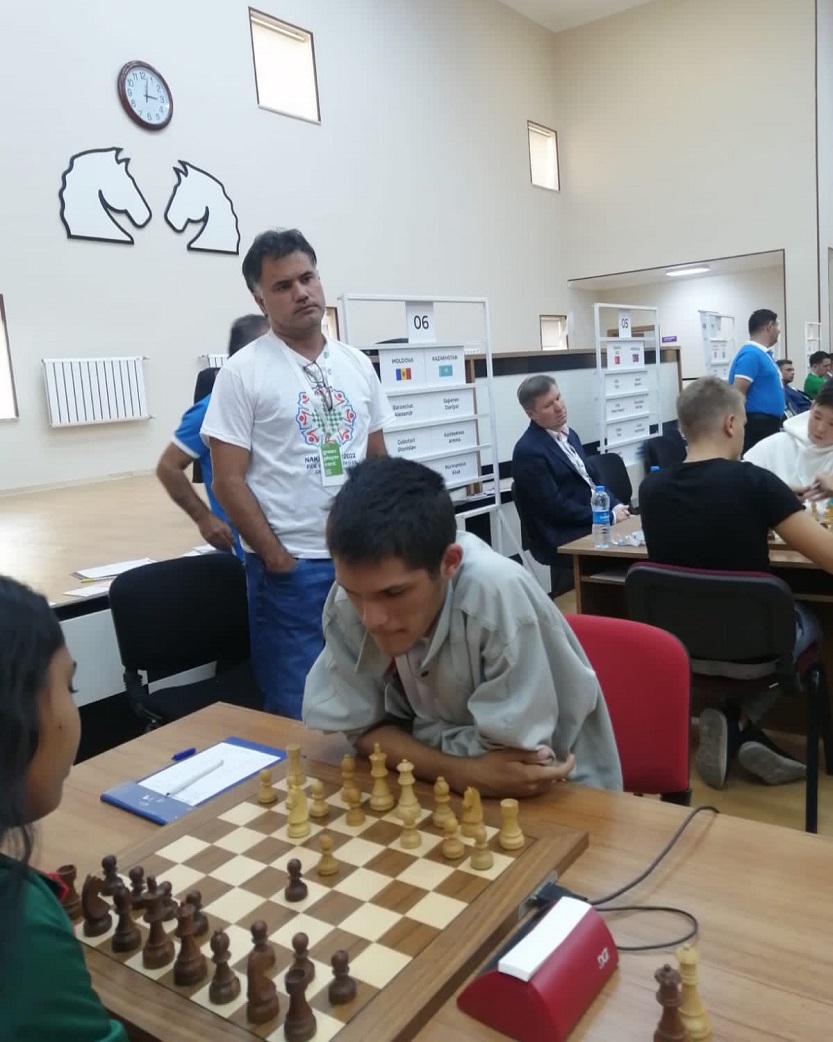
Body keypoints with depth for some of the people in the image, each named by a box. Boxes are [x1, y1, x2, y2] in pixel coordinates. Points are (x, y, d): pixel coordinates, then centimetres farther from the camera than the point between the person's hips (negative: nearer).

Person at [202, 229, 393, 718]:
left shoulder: (357, 364, 9)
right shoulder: (243, 372, -6)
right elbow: (229, 481, -8)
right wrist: (277, 558, -11)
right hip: (291, 567, -4)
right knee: (298, 706, 5)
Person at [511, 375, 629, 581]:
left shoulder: (568, 434, 12)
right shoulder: (528, 452, -15)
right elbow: (557, 508, -18)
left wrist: (616, 506, -2)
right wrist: (610, 517, -14)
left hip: (597, 521, 8)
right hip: (565, 542, -8)